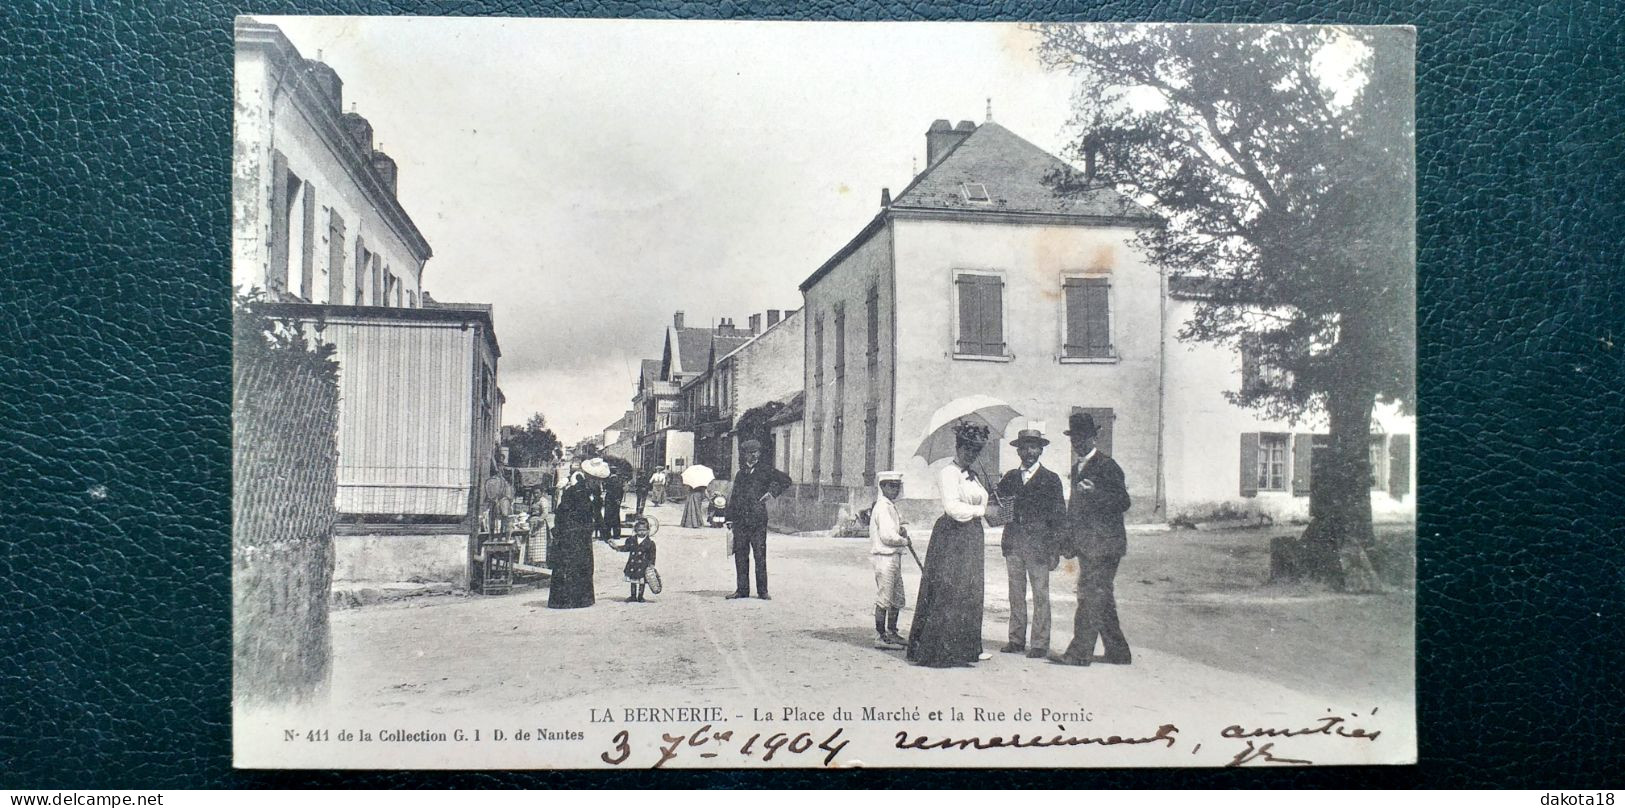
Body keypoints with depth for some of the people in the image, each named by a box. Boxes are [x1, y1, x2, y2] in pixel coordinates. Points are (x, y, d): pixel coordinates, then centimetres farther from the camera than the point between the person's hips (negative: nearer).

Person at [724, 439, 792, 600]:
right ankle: (742, 589, 11)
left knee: (760, 555, -3)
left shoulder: (765, 470, 5)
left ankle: (762, 591, 2)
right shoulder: (740, 474, 17)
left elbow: (785, 480, 4)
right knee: (740, 555, 4)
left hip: (758, 519, -4)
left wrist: (773, 493, -6)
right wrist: (728, 518, 13)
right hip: (740, 520, 4)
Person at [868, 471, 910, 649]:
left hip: (895, 557, 10)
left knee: (897, 599, 16)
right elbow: (887, 536, -21)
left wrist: (903, 528, 2)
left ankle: (891, 633, 25)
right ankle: (880, 637, 0)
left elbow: (900, 522, 25)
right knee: (884, 599, -5)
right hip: (885, 556, -10)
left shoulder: (892, 506, 16)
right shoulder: (883, 507, -15)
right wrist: (904, 541, -5)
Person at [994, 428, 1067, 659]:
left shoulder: (1051, 479, 3)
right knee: (1016, 593, 8)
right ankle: (1017, 640, 15)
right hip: (1013, 541, 4)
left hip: (1039, 542, -4)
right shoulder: (1010, 477, 14)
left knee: (1040, 594, -2)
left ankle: (1040, 644, 3)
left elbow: (1059, 515, 1)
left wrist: (1055, 548, -4)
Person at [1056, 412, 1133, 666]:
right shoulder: (1076, 468, 19)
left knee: (1092, 597, -10)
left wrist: (1095, 491, -26)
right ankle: (1118, 653, 17)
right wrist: (1069, 539, 20)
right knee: (1102, 600, 11)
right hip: (1086, 545, 9)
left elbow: (1123, 502, -13)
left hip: (1104, 544, -9)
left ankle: (1079, 653, -10)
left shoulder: (1107, 466, -7)